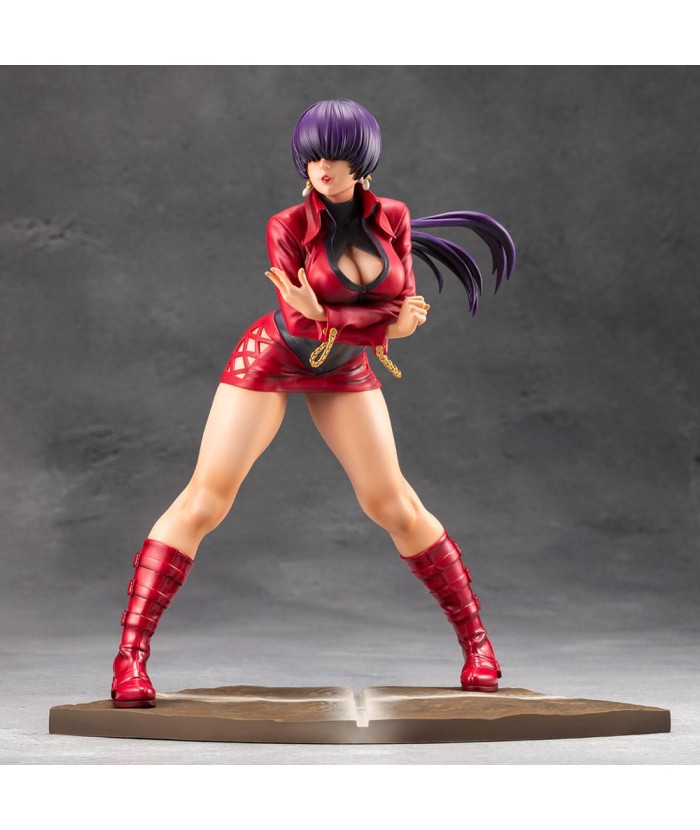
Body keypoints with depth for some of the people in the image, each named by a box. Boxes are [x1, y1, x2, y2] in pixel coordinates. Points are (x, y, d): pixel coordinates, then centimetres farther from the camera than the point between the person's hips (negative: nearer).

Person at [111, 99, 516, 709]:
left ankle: (476, 640, 16)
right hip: (270, 360, -3)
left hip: (345, 372, 3)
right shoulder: (288, 227, -18)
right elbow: (300, 320, -24)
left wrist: (327, 315, -27)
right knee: (204, 500, -11)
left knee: (394, 504, 3)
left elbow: (404, 312, -12)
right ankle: (131, 657, -11)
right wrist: (389, 320, -26)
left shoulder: (393, 218, -9)